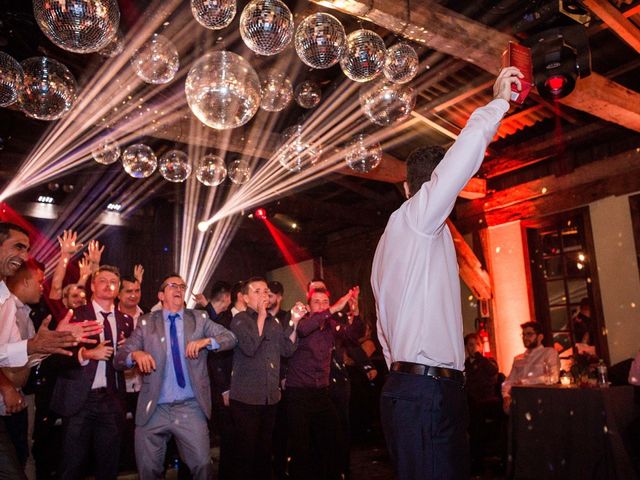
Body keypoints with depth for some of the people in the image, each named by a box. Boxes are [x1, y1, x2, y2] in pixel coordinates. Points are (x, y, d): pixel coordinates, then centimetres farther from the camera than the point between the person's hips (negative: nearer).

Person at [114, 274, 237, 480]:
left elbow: (230, 338, 0)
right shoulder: (146, 322, 5)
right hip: (154, 410, 0)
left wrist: (206, 341, -18)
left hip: (190, 409, 0)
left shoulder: (199, 318, 7)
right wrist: (135, 354, -22)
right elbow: (118, 359, 0)